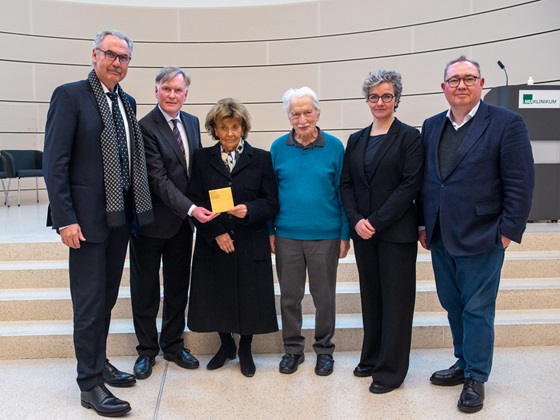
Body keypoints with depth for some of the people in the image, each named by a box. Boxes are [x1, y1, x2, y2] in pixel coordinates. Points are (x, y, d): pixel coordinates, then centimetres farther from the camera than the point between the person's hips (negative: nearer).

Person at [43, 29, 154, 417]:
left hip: (121, 215, 7)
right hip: (88, 217, -6)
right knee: (90, 301, 1)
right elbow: (54, 162, -13)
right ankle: (90, 383, 13)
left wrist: (135, 208, 8)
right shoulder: (70, 95, -8)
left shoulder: (127, 102, 12)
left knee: (107, 296, 16)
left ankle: (99, 363, 32)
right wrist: (65, 219, -18)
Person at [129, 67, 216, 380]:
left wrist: (197, 207, 4)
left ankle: (173, 345, 32)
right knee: (146, 290, 9)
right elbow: (158, 179, -21)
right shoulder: (145, 127, -16)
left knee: (178, 286, 16)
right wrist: (191, 208, -29)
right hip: (152, 220, -6)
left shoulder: (192, 122, 6)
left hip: (183, 222, 6)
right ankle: (147, 350, 25)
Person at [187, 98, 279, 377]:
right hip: (213, 242, 1)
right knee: (216, 298, 9)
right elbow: (194, 202, 1)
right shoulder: (202, 158, 5)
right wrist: (215, 232, -11)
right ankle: (226, 345, 35)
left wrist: (248, 210, -20)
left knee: (249, 297, 5)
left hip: (250, 243, -1)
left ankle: (245, 350, 29)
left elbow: (271, 203, -1)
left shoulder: (261, 158, 2)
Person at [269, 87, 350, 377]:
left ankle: (324, 350, 28)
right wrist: (270, 231, 2)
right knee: (289, 296, 11)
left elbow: (343, 193, 0)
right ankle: (292, 348, 29)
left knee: (324, 296, 10)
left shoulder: (334, 147, -3)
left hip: (325, 236, -1)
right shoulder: (278, 147, 2)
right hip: (287, 235, 2)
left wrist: (345, 235, -2)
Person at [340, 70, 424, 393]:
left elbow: (410, 185, -12)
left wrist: (376, 221, -16)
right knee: (370, 295, 13)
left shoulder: (409, 137, -4)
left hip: (396, 231, -5)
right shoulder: (356, 140, 11)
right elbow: (347, 184, 8)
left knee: (395, 299, 3)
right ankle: (372, 358, 28)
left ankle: (391, 370, 14)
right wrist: (356, 220, -7)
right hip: (363, 232, 5)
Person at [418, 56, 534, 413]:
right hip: (440, 239, 5)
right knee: (453, 306, 15)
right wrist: (424, 224, 9)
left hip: (481, 238, -5)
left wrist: (508, 232, -12)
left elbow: (521, 185, -10)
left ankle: (476, 378, 21)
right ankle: (464, 364, 33)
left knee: (477, 310, 5)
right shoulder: (431, 126, 9)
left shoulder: (507, 123, -7)